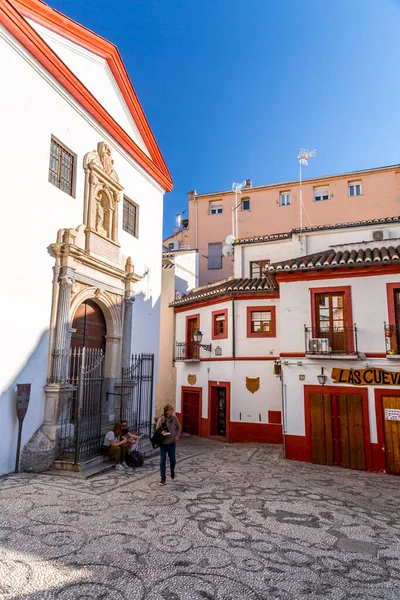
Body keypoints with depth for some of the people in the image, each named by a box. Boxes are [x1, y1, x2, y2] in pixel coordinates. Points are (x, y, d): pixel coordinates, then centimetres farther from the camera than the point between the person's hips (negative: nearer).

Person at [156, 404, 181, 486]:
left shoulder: (174, 418, -6)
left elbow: (178, 427, 10)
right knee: (162, 461, 1)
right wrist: (162, 433, -27)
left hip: (172, 442, 2)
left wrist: (177, 436, -2)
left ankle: (172, 471, 41)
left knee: (173, 459, 10)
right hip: (163, 443, -2)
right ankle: (163, 478, 14)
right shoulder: (161, 420, -14)